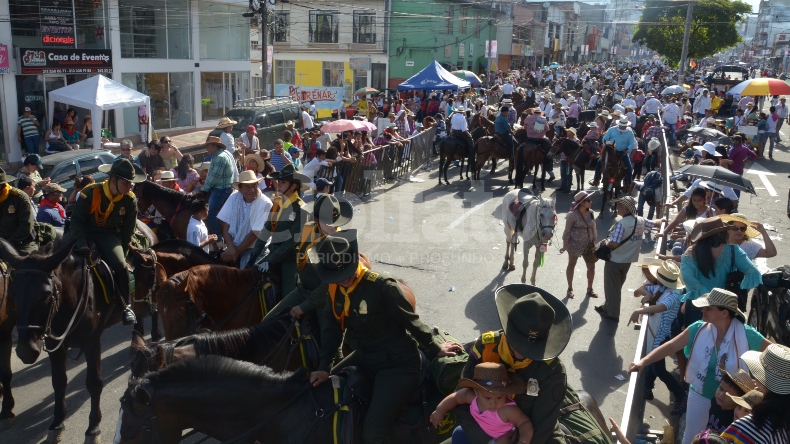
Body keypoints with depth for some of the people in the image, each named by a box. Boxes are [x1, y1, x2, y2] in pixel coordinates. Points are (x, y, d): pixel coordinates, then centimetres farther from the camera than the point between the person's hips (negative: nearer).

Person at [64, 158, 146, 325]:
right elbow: (76, 220, -14)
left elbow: (127, 231, 0)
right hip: (83, 231, 0)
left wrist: (122, 253, -3)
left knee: (120, 265, -21)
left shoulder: (130, 200, -11)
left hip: (109, 235, 0)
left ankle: (126, 306, -1)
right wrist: (82, 245, -24)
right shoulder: (91, 192, -20)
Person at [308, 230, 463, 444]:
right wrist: (323, 368, -1)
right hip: (364, 357, 8)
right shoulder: (335, 288, -3)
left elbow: (412, 322, -14)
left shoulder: (382, 287, -25)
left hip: (398, 364, -8)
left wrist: (434, 350, -2)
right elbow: (332, 330, 5)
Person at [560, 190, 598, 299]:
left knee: (591, 267, 9)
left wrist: (595, 243, 7)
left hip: (589, 244, 5)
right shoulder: (572, 215, -20)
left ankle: (589, 289, 29)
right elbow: (567, 231, -13)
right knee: (571, 265, 14)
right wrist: (564, 246, -11)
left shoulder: (590, 213, -4)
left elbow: (594, 229, 6)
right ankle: (570, 289, 29)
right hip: (575, 244, -5)